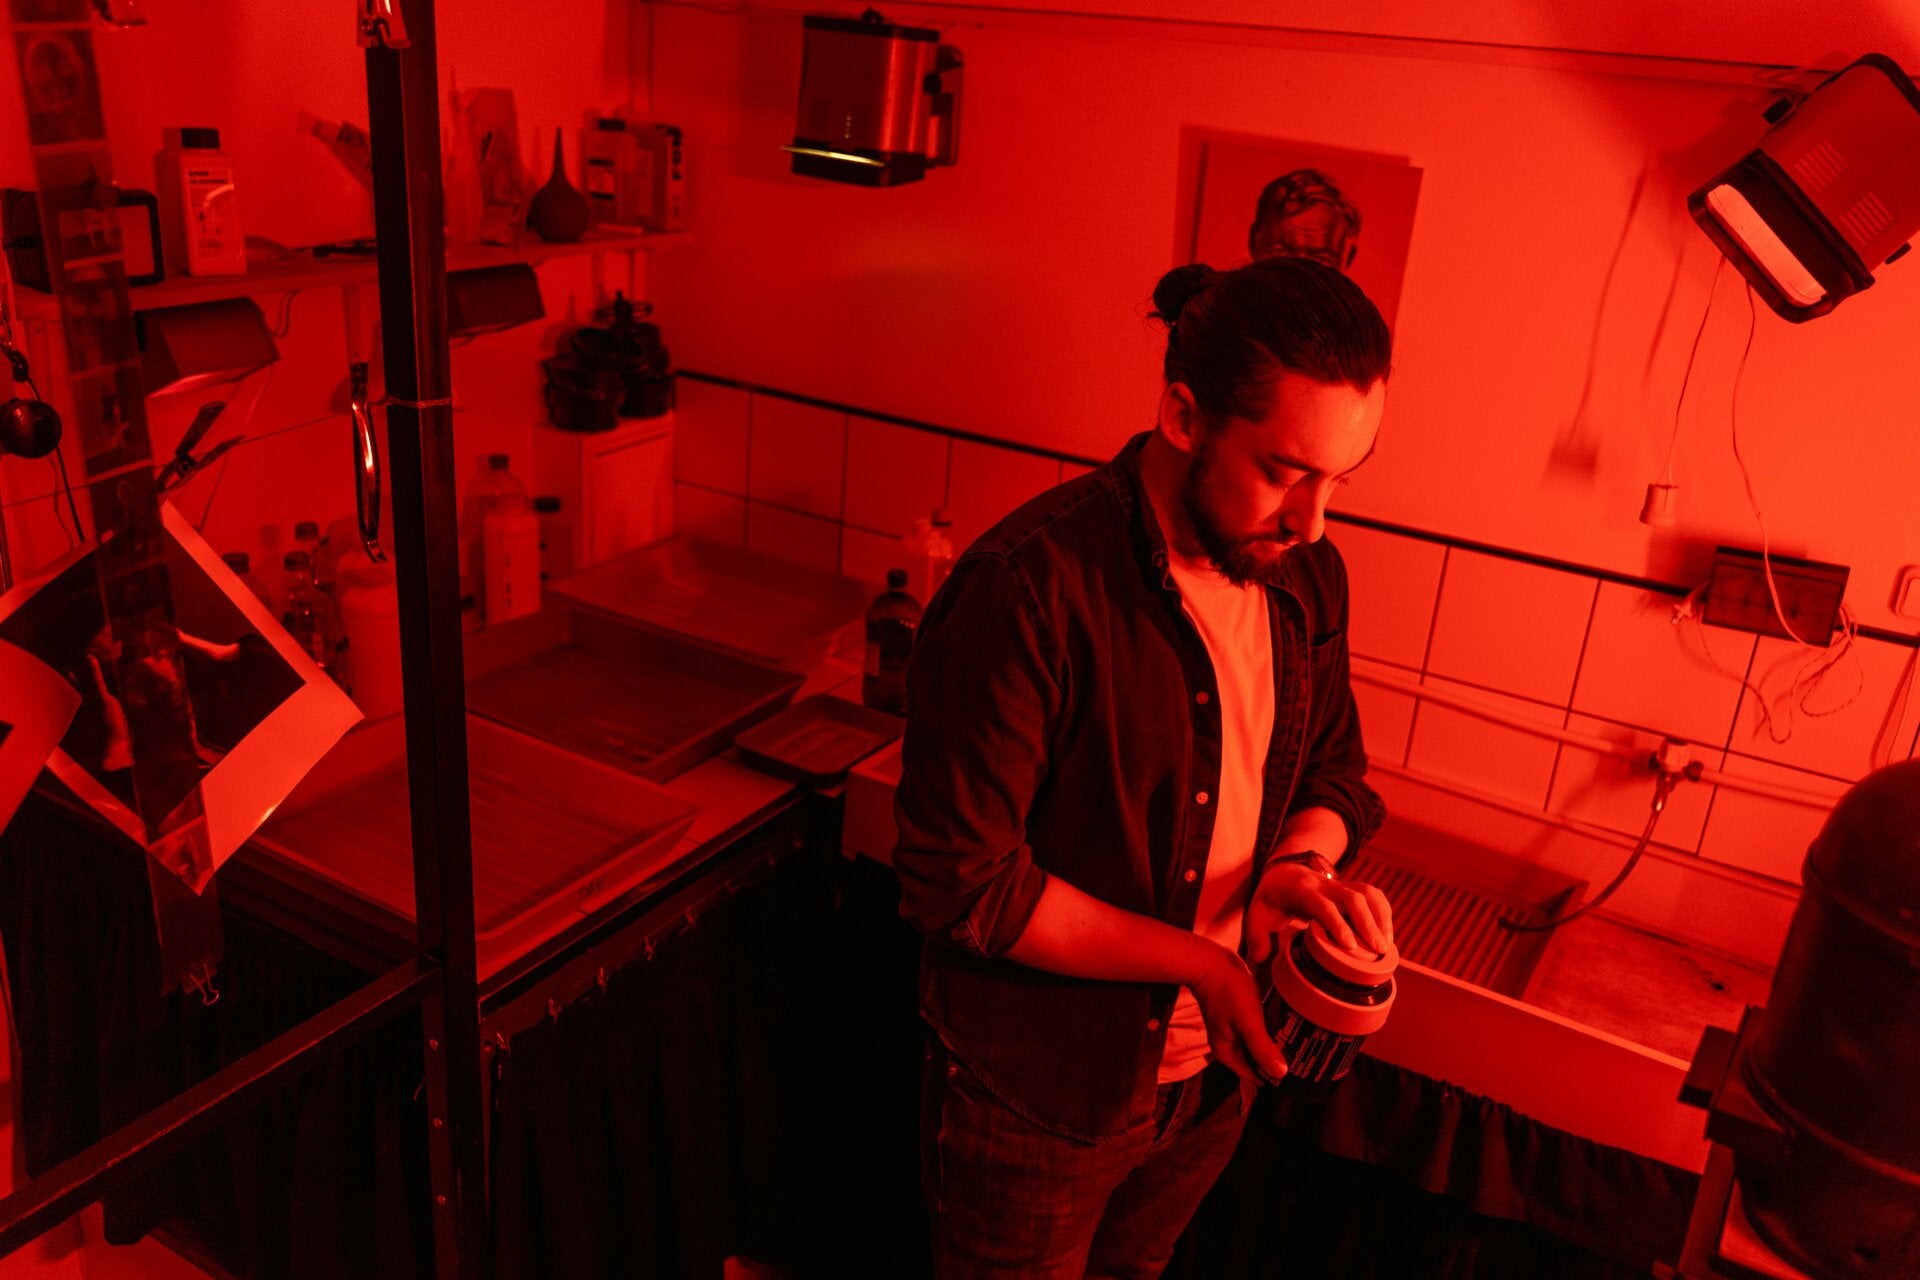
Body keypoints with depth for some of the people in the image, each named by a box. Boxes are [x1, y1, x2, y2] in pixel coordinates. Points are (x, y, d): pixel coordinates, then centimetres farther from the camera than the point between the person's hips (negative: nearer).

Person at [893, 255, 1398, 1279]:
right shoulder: (1028, 588, -29)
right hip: (1040, 1095, -6)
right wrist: (1195, 958, -24)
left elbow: (1335, 774, 8)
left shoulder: (1306, 579, -6)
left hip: (1215, 1074, 6)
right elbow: (959, 883, -26)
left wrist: (1304, 862, -14)